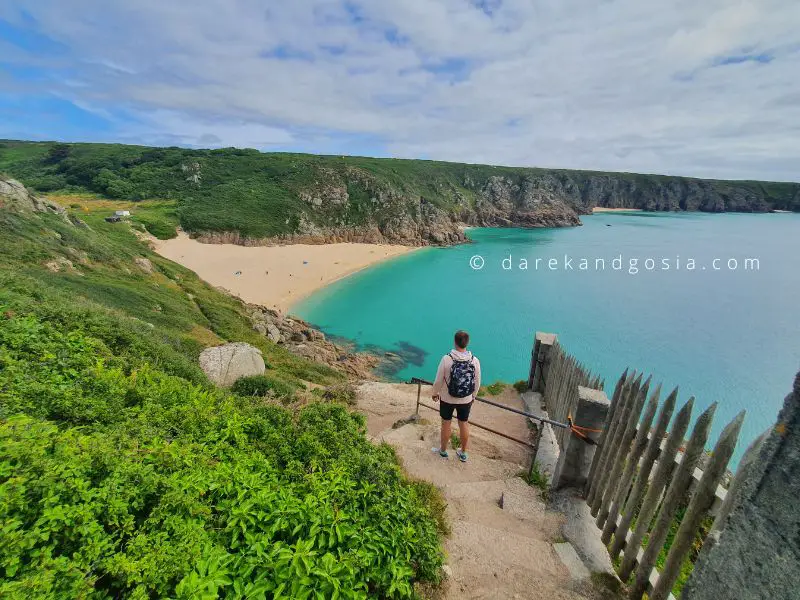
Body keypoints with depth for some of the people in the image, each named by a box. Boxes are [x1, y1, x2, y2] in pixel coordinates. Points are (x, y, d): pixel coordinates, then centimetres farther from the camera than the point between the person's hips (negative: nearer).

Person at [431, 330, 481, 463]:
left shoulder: (446, 359, -23)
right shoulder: (475, 361, -16)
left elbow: (438, 380, -14)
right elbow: (477, 383, -4)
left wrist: (435, 393, 5)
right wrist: (473, 396, 14)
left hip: (447, 399, -2)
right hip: (466, 400, 2)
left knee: (446, 424, 18)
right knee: (464, 424, 20)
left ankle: (443, 450, 38)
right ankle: (463, 453, 38)